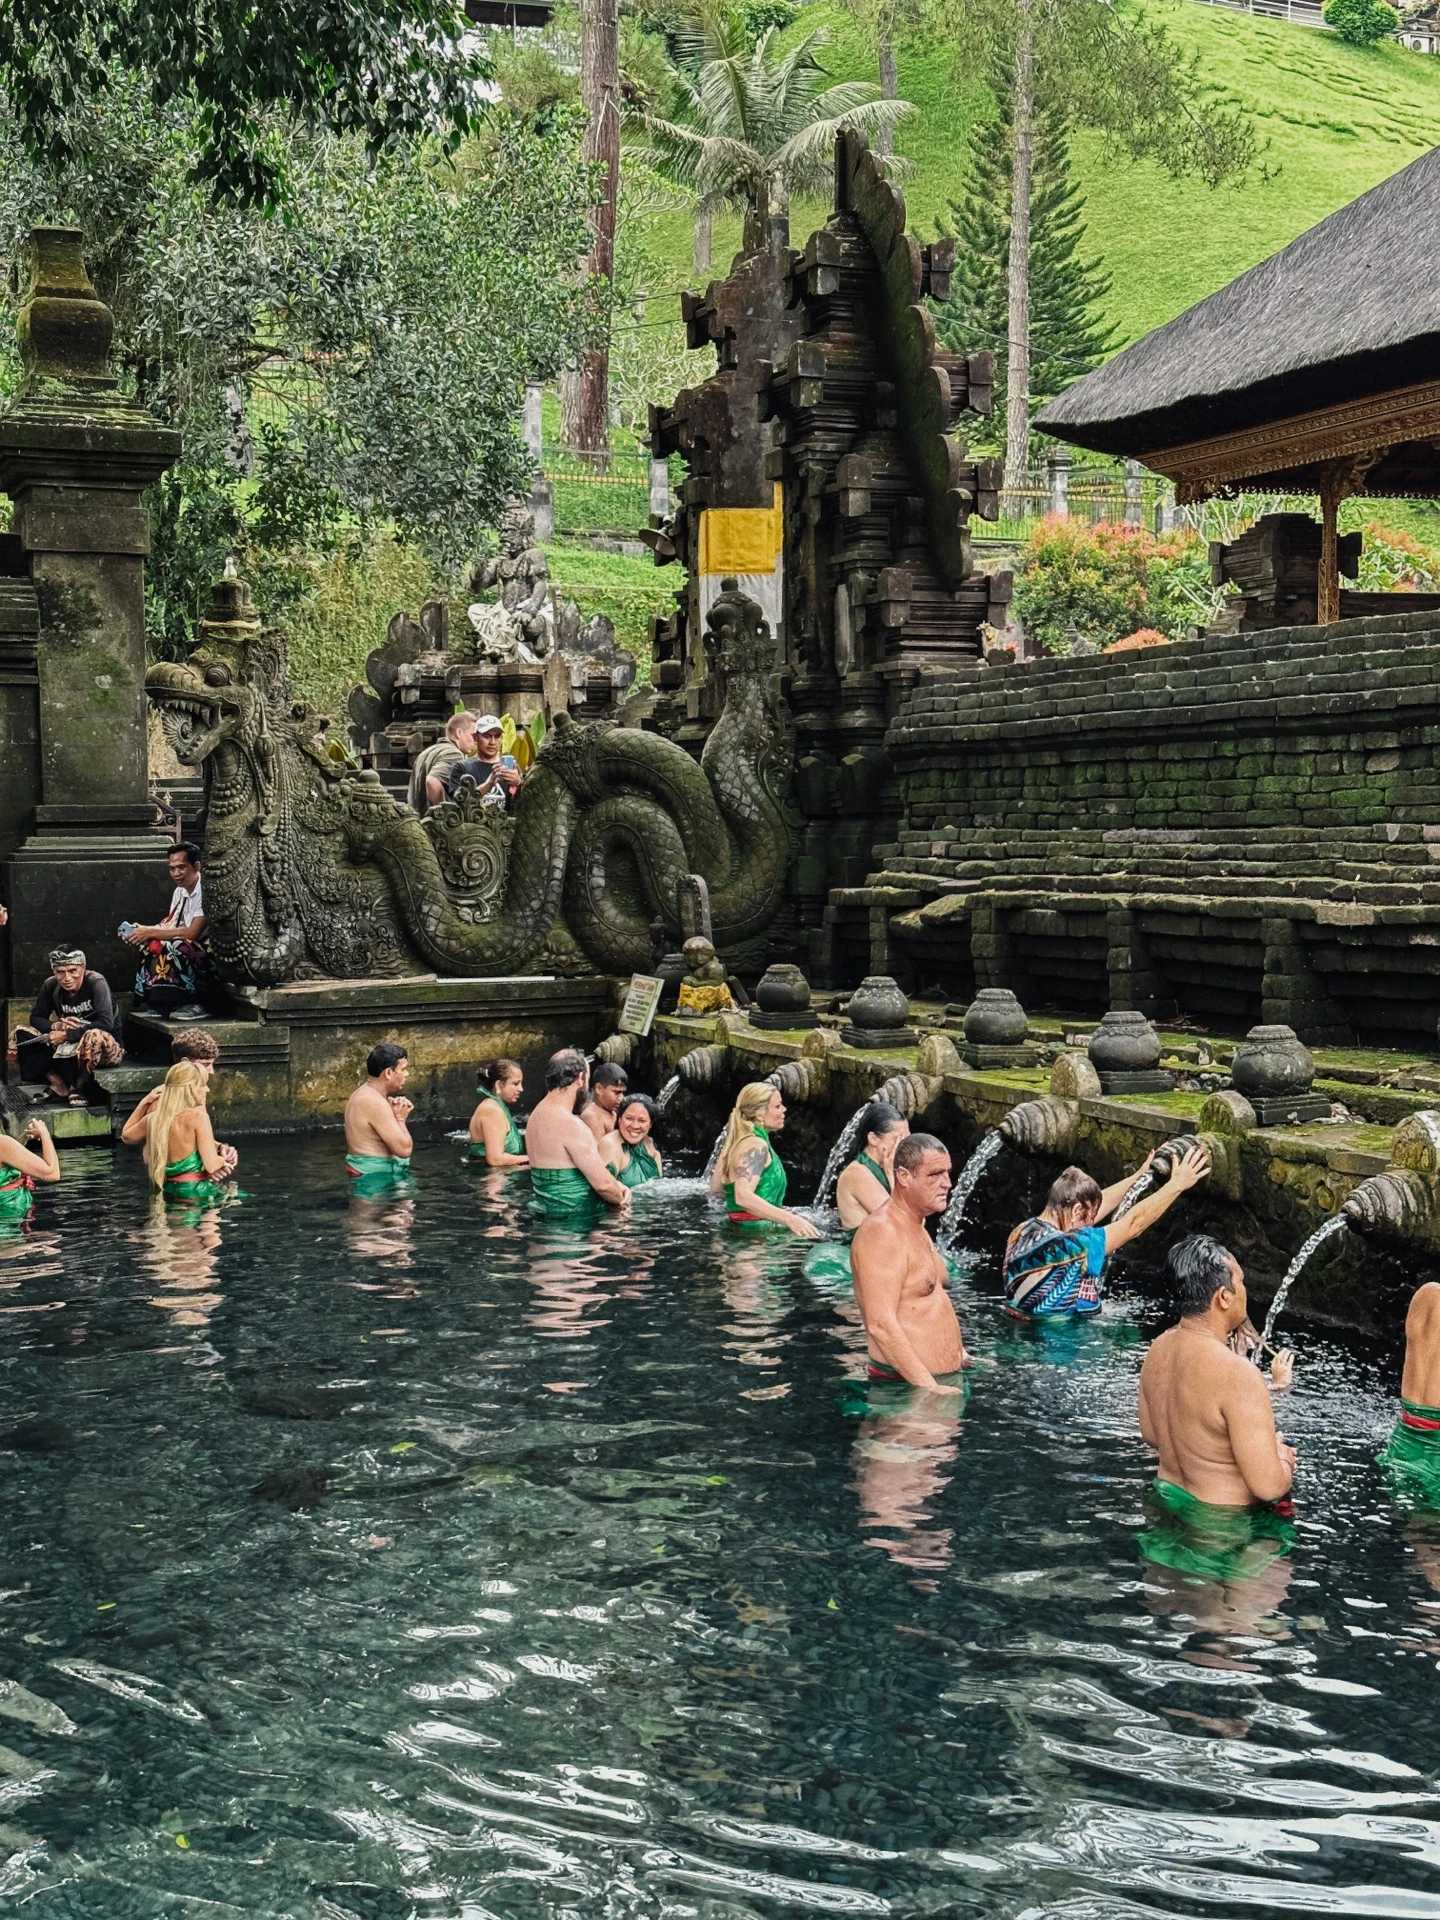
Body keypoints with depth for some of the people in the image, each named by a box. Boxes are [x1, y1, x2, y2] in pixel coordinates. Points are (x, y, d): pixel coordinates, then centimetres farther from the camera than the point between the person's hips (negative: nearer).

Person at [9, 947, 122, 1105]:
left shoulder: (96, 983, -17)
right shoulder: (51, 986, -2)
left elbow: (106, 1023, -27)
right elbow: (35, 1018, 4)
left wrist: (67, 1035, -27)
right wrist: (55, 1026, -18)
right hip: (67, 1050, 5)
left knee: (95, 1037, -40)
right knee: (20, 1035, -9)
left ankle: (79, 1088, -20)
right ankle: (53, 1079, -21)